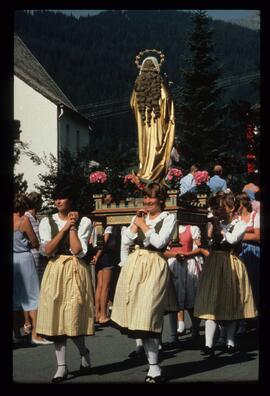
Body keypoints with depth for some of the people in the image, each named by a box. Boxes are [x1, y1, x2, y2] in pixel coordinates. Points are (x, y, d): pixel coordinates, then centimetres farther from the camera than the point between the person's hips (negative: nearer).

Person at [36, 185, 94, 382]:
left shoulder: (84, 222, 0)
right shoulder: (47, 222, 6)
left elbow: (78, 251, -11)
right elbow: (47, 250, -7)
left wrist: (72, 226, -10)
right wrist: (65, 227, -9)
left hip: (76, 271, -3)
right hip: (55, 271, 3)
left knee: (73, 319, -6)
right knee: (56, 319, 1)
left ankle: (84, 352, 22)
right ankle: (62, 366, 8)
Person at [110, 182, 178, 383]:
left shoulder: (169, 218, -2)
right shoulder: (140, 216, 14)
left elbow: (159, 242, -15)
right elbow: (127, 240, 7)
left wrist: (143, 225, -8)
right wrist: (136, 223, -3)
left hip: (154, 266, -6)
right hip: (135, 264, 6)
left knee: (148, 314, -11)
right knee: (137, 312, 7)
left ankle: (154, 368, -6)